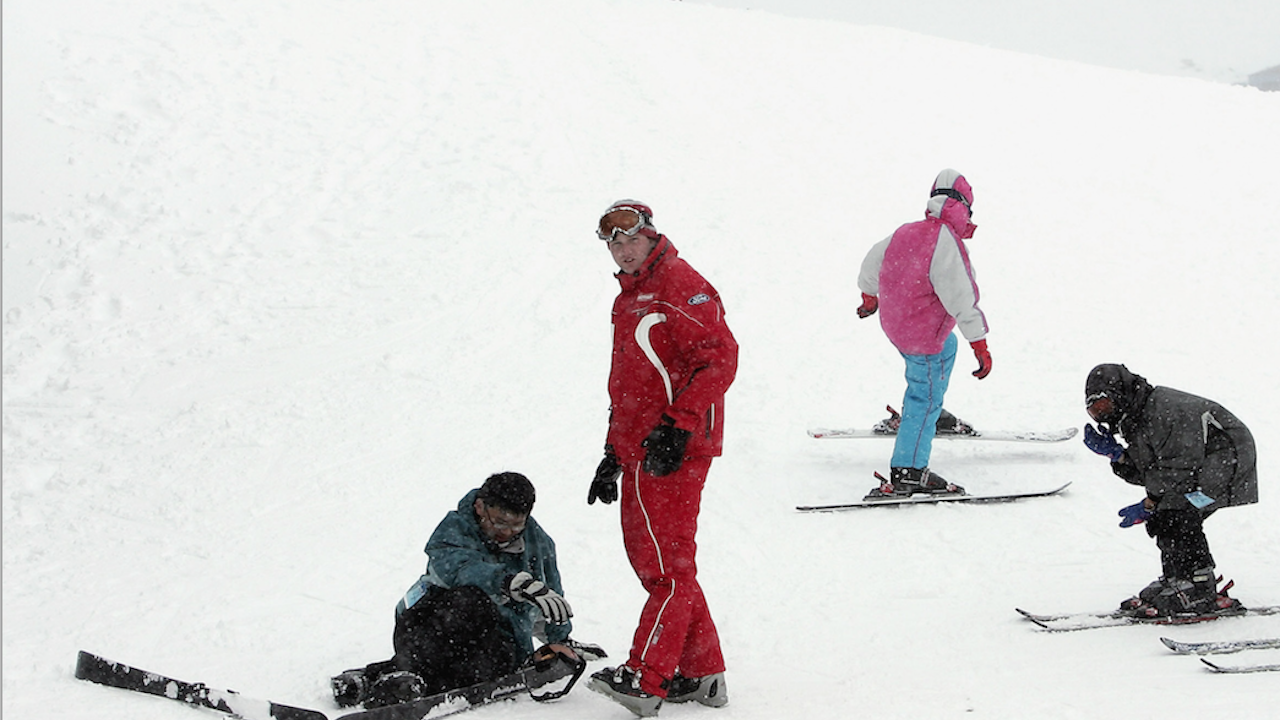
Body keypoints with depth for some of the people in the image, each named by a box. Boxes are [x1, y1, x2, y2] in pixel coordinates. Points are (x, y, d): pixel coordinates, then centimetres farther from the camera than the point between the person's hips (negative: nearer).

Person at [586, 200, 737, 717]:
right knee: (648, 559, 10)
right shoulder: (629, 301, 21)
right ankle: (701, 675, 16)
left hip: (673, 450, -10)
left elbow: (719, 358, -18)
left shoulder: (682, 287, -8)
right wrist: (613, 455, 25)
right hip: (638, 451, 10)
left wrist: (677, 425, -24)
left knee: (668, 567, -8)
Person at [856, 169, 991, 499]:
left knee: (947, 347, 34)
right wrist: (981, 346, -22)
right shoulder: (946, 243, -25)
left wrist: (869, 298, 34)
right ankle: (907, 473, 5)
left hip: (894, 324, 9)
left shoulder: (905, 233, -2)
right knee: (926, 400, 1)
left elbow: (871, 263, 14)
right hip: (923, 337, -9)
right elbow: (961, 299, -27)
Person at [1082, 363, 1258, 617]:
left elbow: (1179, 468, -27)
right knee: (1161, 518, 1)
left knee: (1180, 516, -20)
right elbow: (1146, 473, 4)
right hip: (1199, 464, 10)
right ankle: (1174, 580, 10)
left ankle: (1201, 591, -15)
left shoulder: (1164, 412, -26)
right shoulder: (1134, 419, 5)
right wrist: (1114, 453, -11)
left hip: (1226, 460, -10)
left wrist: (1148, 505, -22)